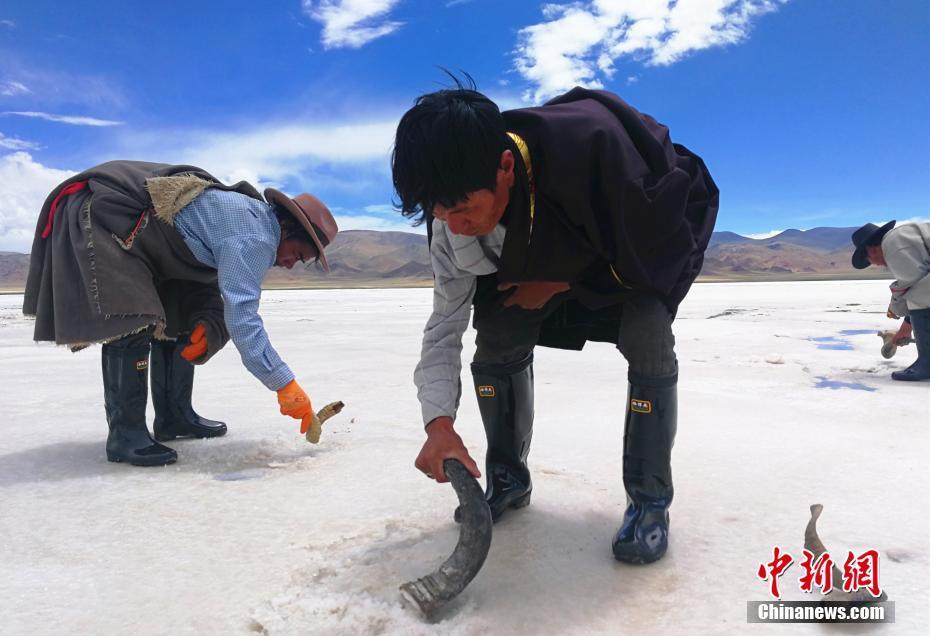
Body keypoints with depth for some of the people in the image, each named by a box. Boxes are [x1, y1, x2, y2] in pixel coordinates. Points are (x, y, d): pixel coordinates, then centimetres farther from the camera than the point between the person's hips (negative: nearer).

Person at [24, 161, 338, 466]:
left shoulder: (248, 216, 7)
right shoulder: (256, 236, -25)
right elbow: (241, 317, -32)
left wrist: (208, 326, -13)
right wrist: (286, 385, -29)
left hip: (138, 233, 10)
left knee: (177, 319, 8)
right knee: (132, 324, -21)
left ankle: (174, 416, 15)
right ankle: (125, 433, -13)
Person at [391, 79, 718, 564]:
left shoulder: (590, 142, -44)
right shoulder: (452, 221, -26)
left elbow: (656, 239, -29)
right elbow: (444, 322, -20)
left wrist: (560, 283, -27)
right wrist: (439, 423, -31)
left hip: (651, 247, -3)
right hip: (551, 256, 4)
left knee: (647, 338, -29)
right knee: (496, 338, -12)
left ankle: (649, 501, -9)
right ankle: (508, 480, 9)